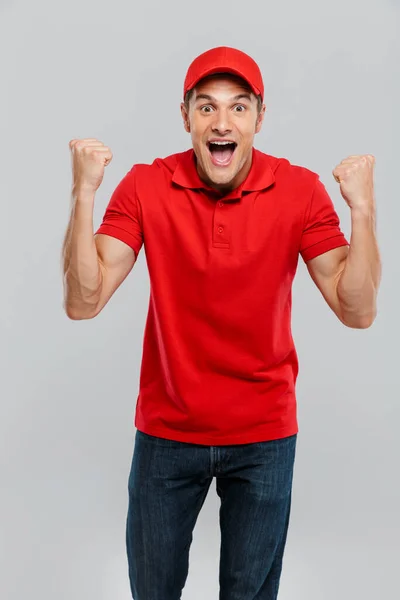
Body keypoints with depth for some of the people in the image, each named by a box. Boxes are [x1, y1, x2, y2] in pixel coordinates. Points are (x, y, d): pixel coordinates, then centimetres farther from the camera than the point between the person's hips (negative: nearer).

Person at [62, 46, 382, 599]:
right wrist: (84, 193, -26)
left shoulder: (301, 191, -11)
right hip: (166, 430, 1)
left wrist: (363, 208, -25)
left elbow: (358, 312, -14)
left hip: (265, 435, 0)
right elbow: (83, 303, -17)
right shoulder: (145, 187, -11)